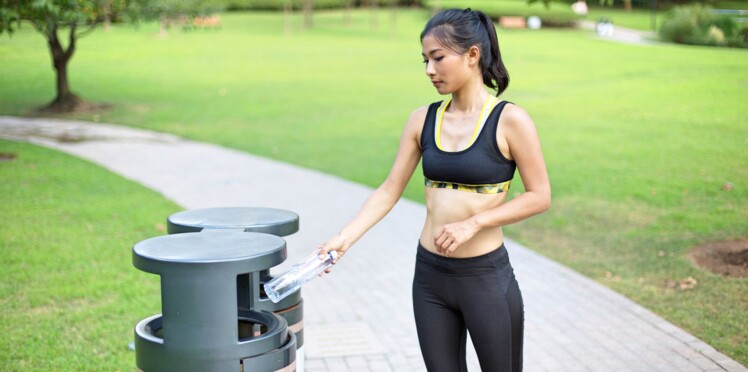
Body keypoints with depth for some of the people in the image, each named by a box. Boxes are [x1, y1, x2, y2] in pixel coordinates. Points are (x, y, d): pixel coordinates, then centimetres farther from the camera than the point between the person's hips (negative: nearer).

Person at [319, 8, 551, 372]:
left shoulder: (509, 120, -10)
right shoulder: (422, 120, 3)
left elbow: (539, 196, -8)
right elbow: (389, 190, 4)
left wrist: (473, 223, -18)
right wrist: (345, 238, -7)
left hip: (486, 277, -4)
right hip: (430, 275, 4)